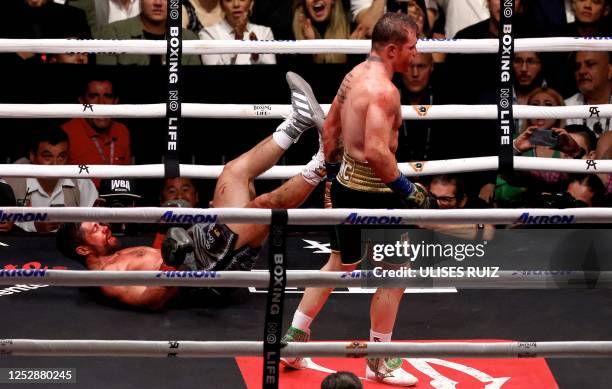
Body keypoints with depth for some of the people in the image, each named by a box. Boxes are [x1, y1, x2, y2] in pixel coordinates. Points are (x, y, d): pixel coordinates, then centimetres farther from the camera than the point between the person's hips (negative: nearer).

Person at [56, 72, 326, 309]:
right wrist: (171, 267, -39)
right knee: (266, 203, -26)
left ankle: (297, 123, 7)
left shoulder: (120, 258, 21)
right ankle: (320, 165, -12)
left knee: (235, 170, 12)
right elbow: (148, 299, -26)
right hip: (213, 266, -10)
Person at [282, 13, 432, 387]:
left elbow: (331, 124, 18)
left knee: (341, 264, 24)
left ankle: (294, 339, 28)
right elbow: (376, 152, -30)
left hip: (346, 184, 9)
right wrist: (406, 189, -21)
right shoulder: (384, 90, -22)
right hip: (373, 192, -9)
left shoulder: (356, 74, 7)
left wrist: (332, 168, 27)